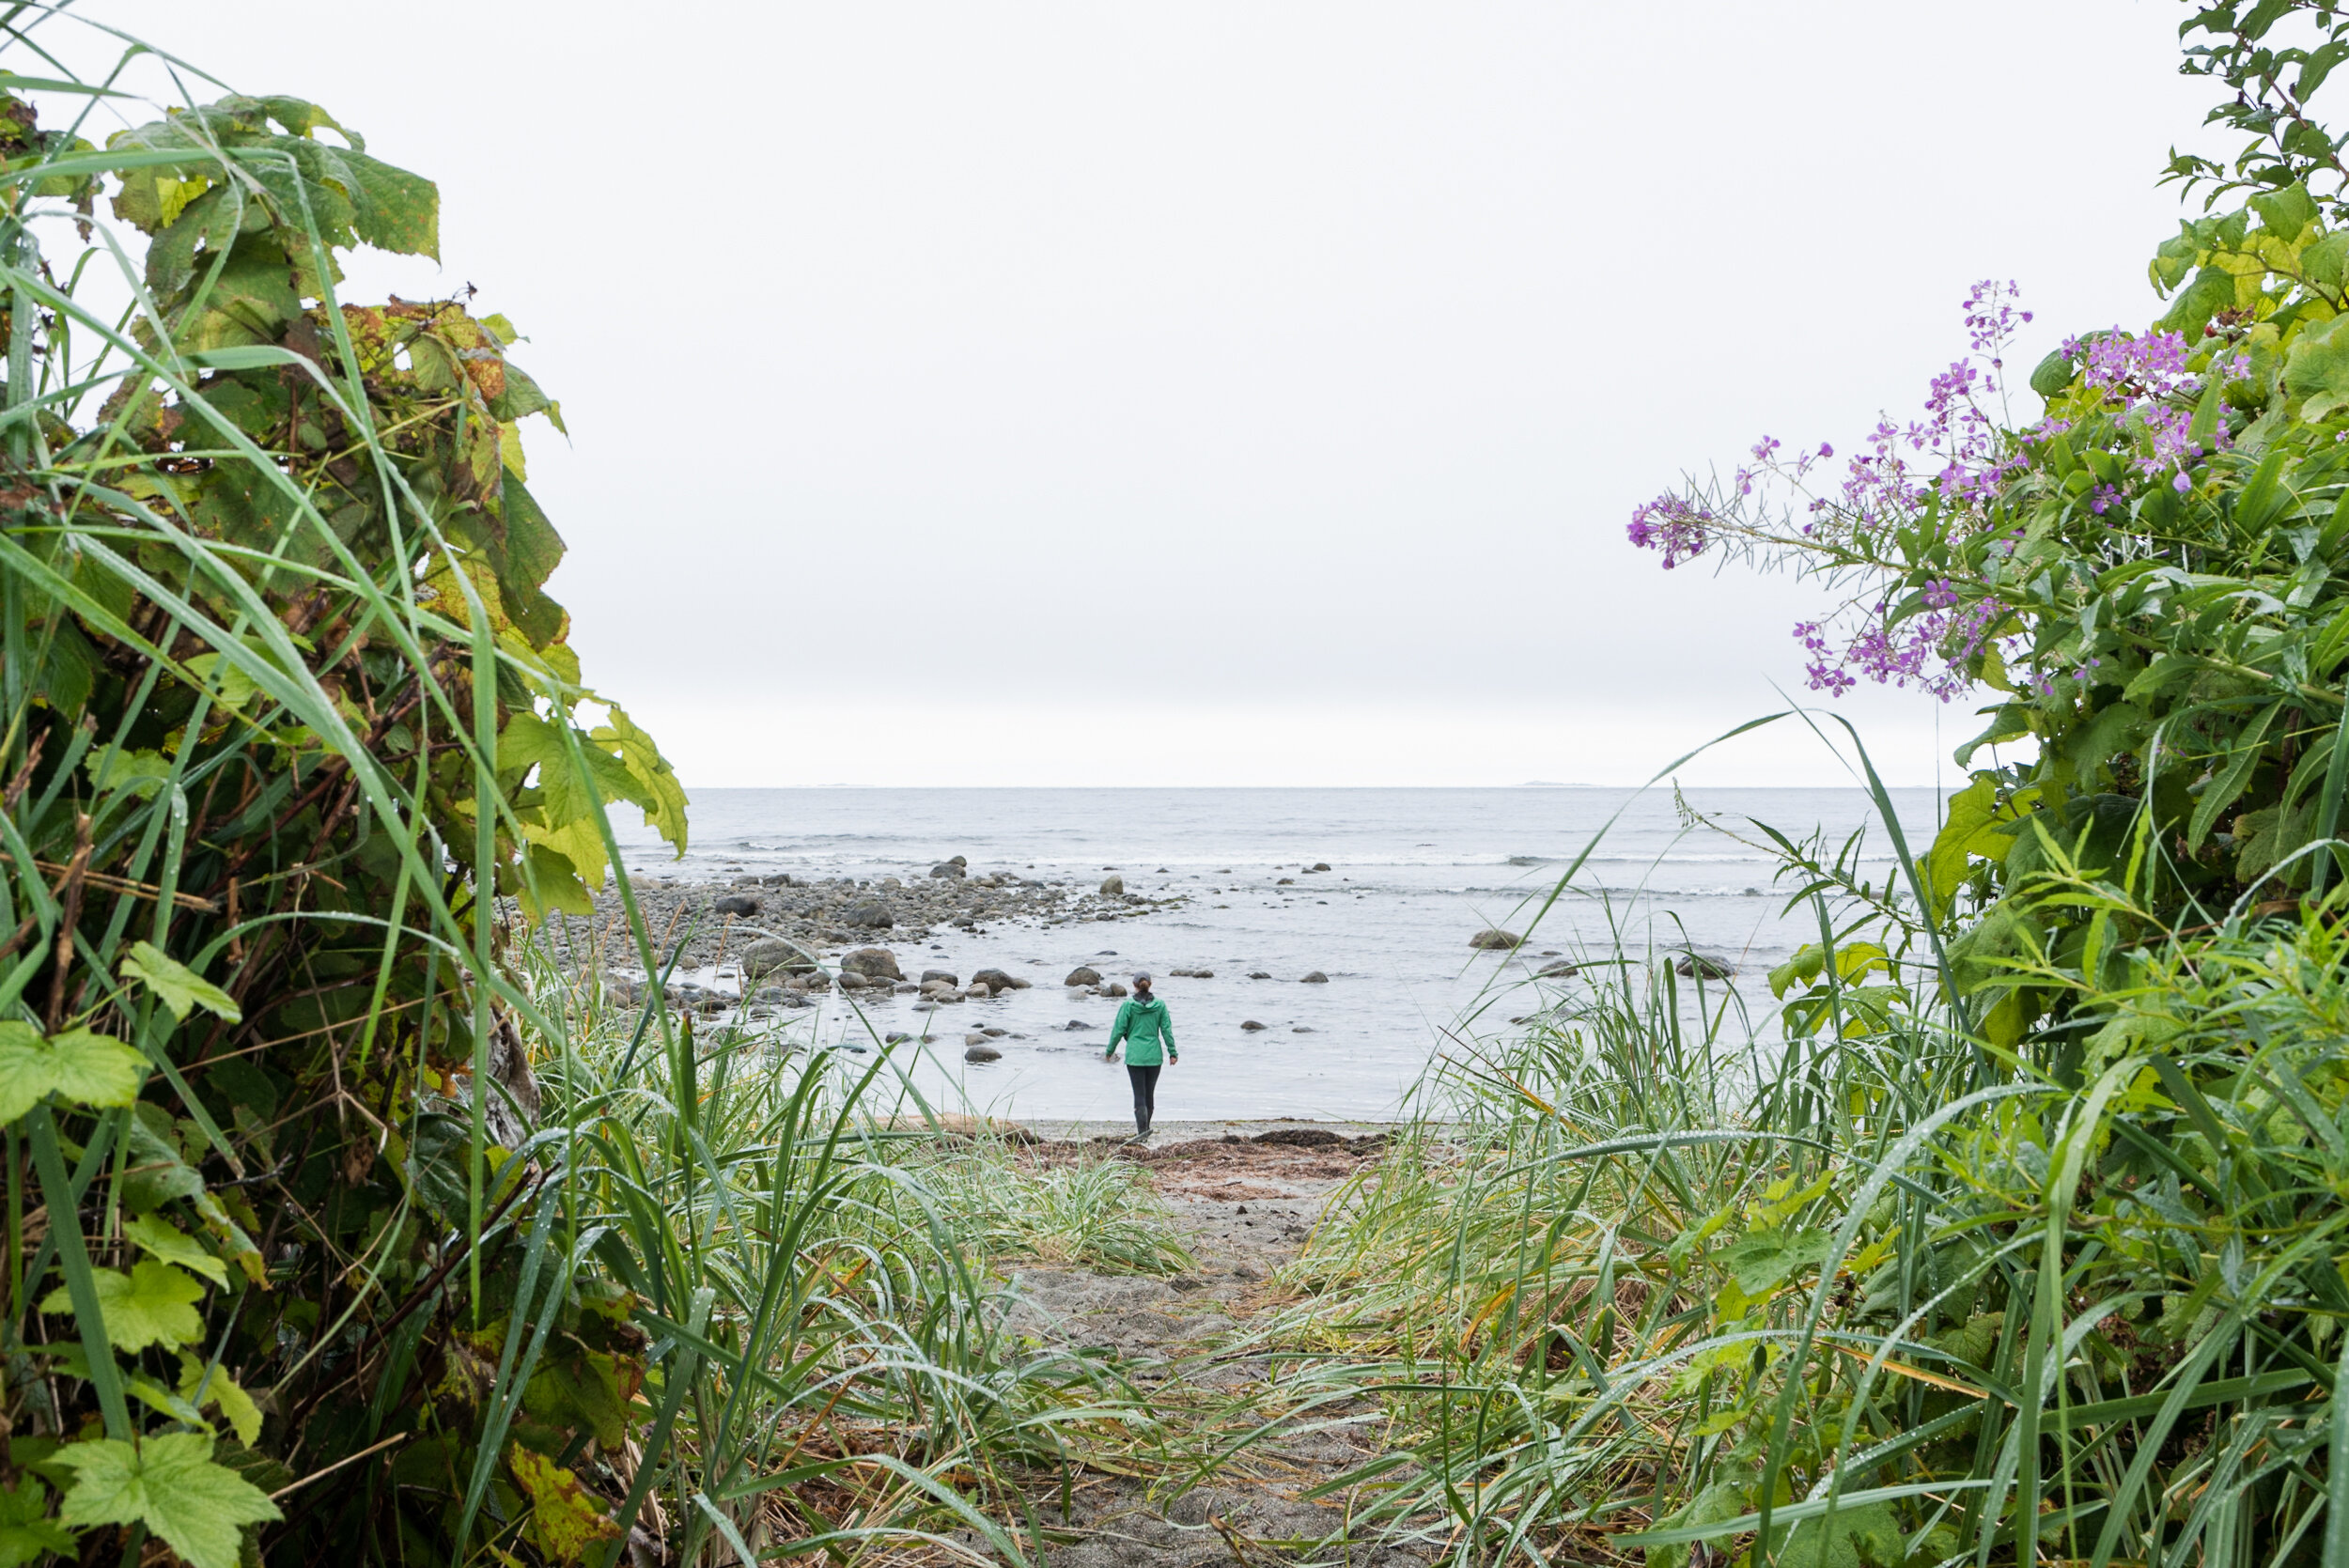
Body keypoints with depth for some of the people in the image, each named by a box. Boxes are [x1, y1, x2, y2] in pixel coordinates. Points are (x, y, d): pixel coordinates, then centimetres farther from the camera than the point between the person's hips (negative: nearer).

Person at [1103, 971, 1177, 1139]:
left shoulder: (1127, 1005, -7)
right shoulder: (1160, 1005, 0)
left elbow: (1119, 1030, -5)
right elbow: (1167, 1030, 1)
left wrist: (1109, 1051, 7)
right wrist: (1172, 1052, 8)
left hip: (1135, 1055, -2)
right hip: (1154, 1056, 3)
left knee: (1139, 1094, -2)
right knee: (1149, 1093, 13)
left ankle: (1142, 1129, -14)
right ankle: (1143, 1127, 23)